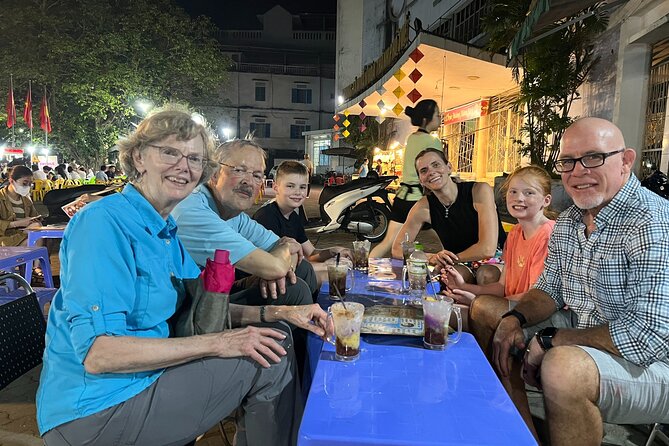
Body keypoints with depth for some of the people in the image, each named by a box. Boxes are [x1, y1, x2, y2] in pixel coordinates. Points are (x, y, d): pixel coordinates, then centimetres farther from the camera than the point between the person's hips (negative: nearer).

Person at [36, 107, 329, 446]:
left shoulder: (165, 230, 7)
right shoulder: (104, 222, -20)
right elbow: (96, 352, -25)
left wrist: (280, 313, -4)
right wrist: (217, 343, -25)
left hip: (140, 380, 8)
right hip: (92, 413, -8)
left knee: (276, 339, 9)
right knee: (269, 360, -13)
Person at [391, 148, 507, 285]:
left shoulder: (479, 191, -18)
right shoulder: (424, 207, -8)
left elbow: (488, 249, -24)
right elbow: (397, 249, -6)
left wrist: (450, 258, -14)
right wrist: (432, 258, -23)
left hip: (495, 261, -1)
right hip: (462, 266, 1)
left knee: (487, 274, -35)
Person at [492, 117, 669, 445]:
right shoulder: (567, 222, 5)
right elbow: (549, 289, 11)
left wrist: (551, 339, -21)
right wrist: (515, 318, -10)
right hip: (579, 335, 8)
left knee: (562, 367, -36)